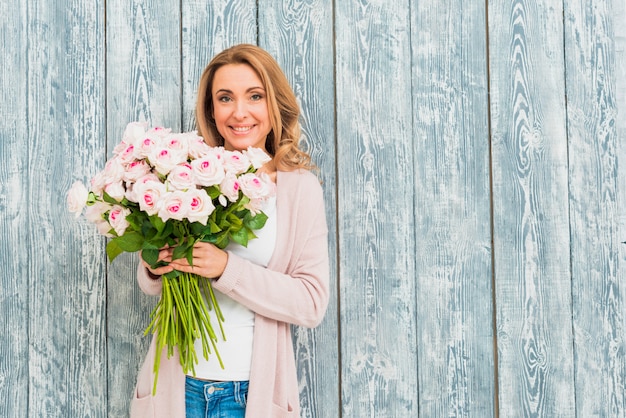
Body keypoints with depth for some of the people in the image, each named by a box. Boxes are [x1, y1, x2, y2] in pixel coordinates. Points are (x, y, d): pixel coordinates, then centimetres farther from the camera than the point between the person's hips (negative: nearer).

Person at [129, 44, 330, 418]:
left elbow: (313, 303, -11)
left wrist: (227, 268, -21)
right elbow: (153, 286, 10)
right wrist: (154, 269, -12)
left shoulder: (298, 186, -5)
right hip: (176, 383, 1)